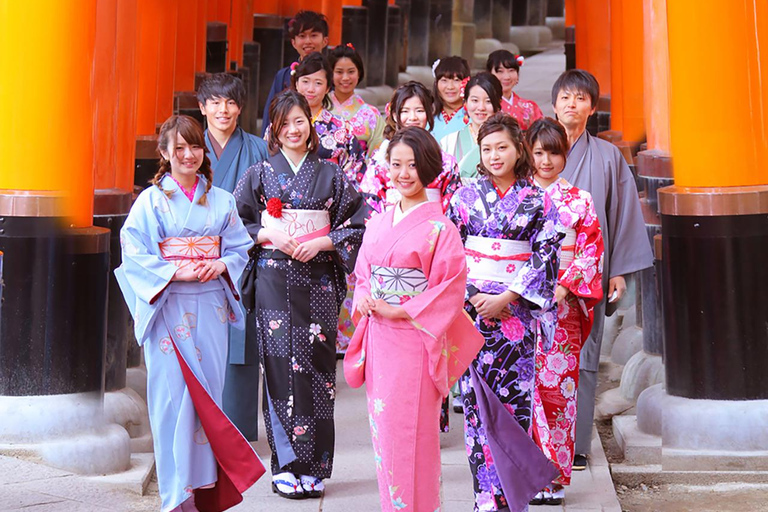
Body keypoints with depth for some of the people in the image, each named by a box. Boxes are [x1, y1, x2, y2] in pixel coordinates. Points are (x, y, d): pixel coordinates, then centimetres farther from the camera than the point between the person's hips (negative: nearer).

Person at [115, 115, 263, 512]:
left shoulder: (221, 201, 12)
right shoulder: (151, 200, 1)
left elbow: (240, 247, 12)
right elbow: (134, 253, -6)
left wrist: (221, 265, -9)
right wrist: (176, 272, -16)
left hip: (211, 305, 4)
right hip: (168, 306, -3)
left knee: (209, 388, 4)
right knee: (174, 392, -6)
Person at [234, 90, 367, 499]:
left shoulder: (330, 175, 7)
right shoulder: (260, 173, 6)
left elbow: (356, 224, 6)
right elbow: (237, 224, 7)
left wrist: (323, 242, -8)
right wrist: (269, 236, -8)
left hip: (318, 282, 0)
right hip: (274, 280, 0)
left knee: (315, 362, -1)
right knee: (279, 362, -5)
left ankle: (313, 466, 6)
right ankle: (285, 465, 3)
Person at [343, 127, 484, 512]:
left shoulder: (439, 228, -8)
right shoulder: (378, 223, 12)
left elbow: (450, 287, -11)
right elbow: (362, 273, 18)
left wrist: (400, 310, -15)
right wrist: (363, 297, -4)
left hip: (415, 339, -6)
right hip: (378, 339, 6)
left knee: (409, 429, -5)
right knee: (382, 426, 10)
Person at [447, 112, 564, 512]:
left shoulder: (537, 201, 3)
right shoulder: (465, 197, 7)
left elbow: (545, 257, -2)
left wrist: (506, 298, -9)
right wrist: (473, 298, -5)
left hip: (517, 312, -1)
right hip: (470, 309, 1)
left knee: (514, 399, -1)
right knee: (477, 400, -2)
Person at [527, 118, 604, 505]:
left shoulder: (579, 202, 8)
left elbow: (591, 251, 4)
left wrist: (563, 286, -9)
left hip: (562, 306, 0)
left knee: (557, 386, -1)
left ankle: (553, 477, 6)